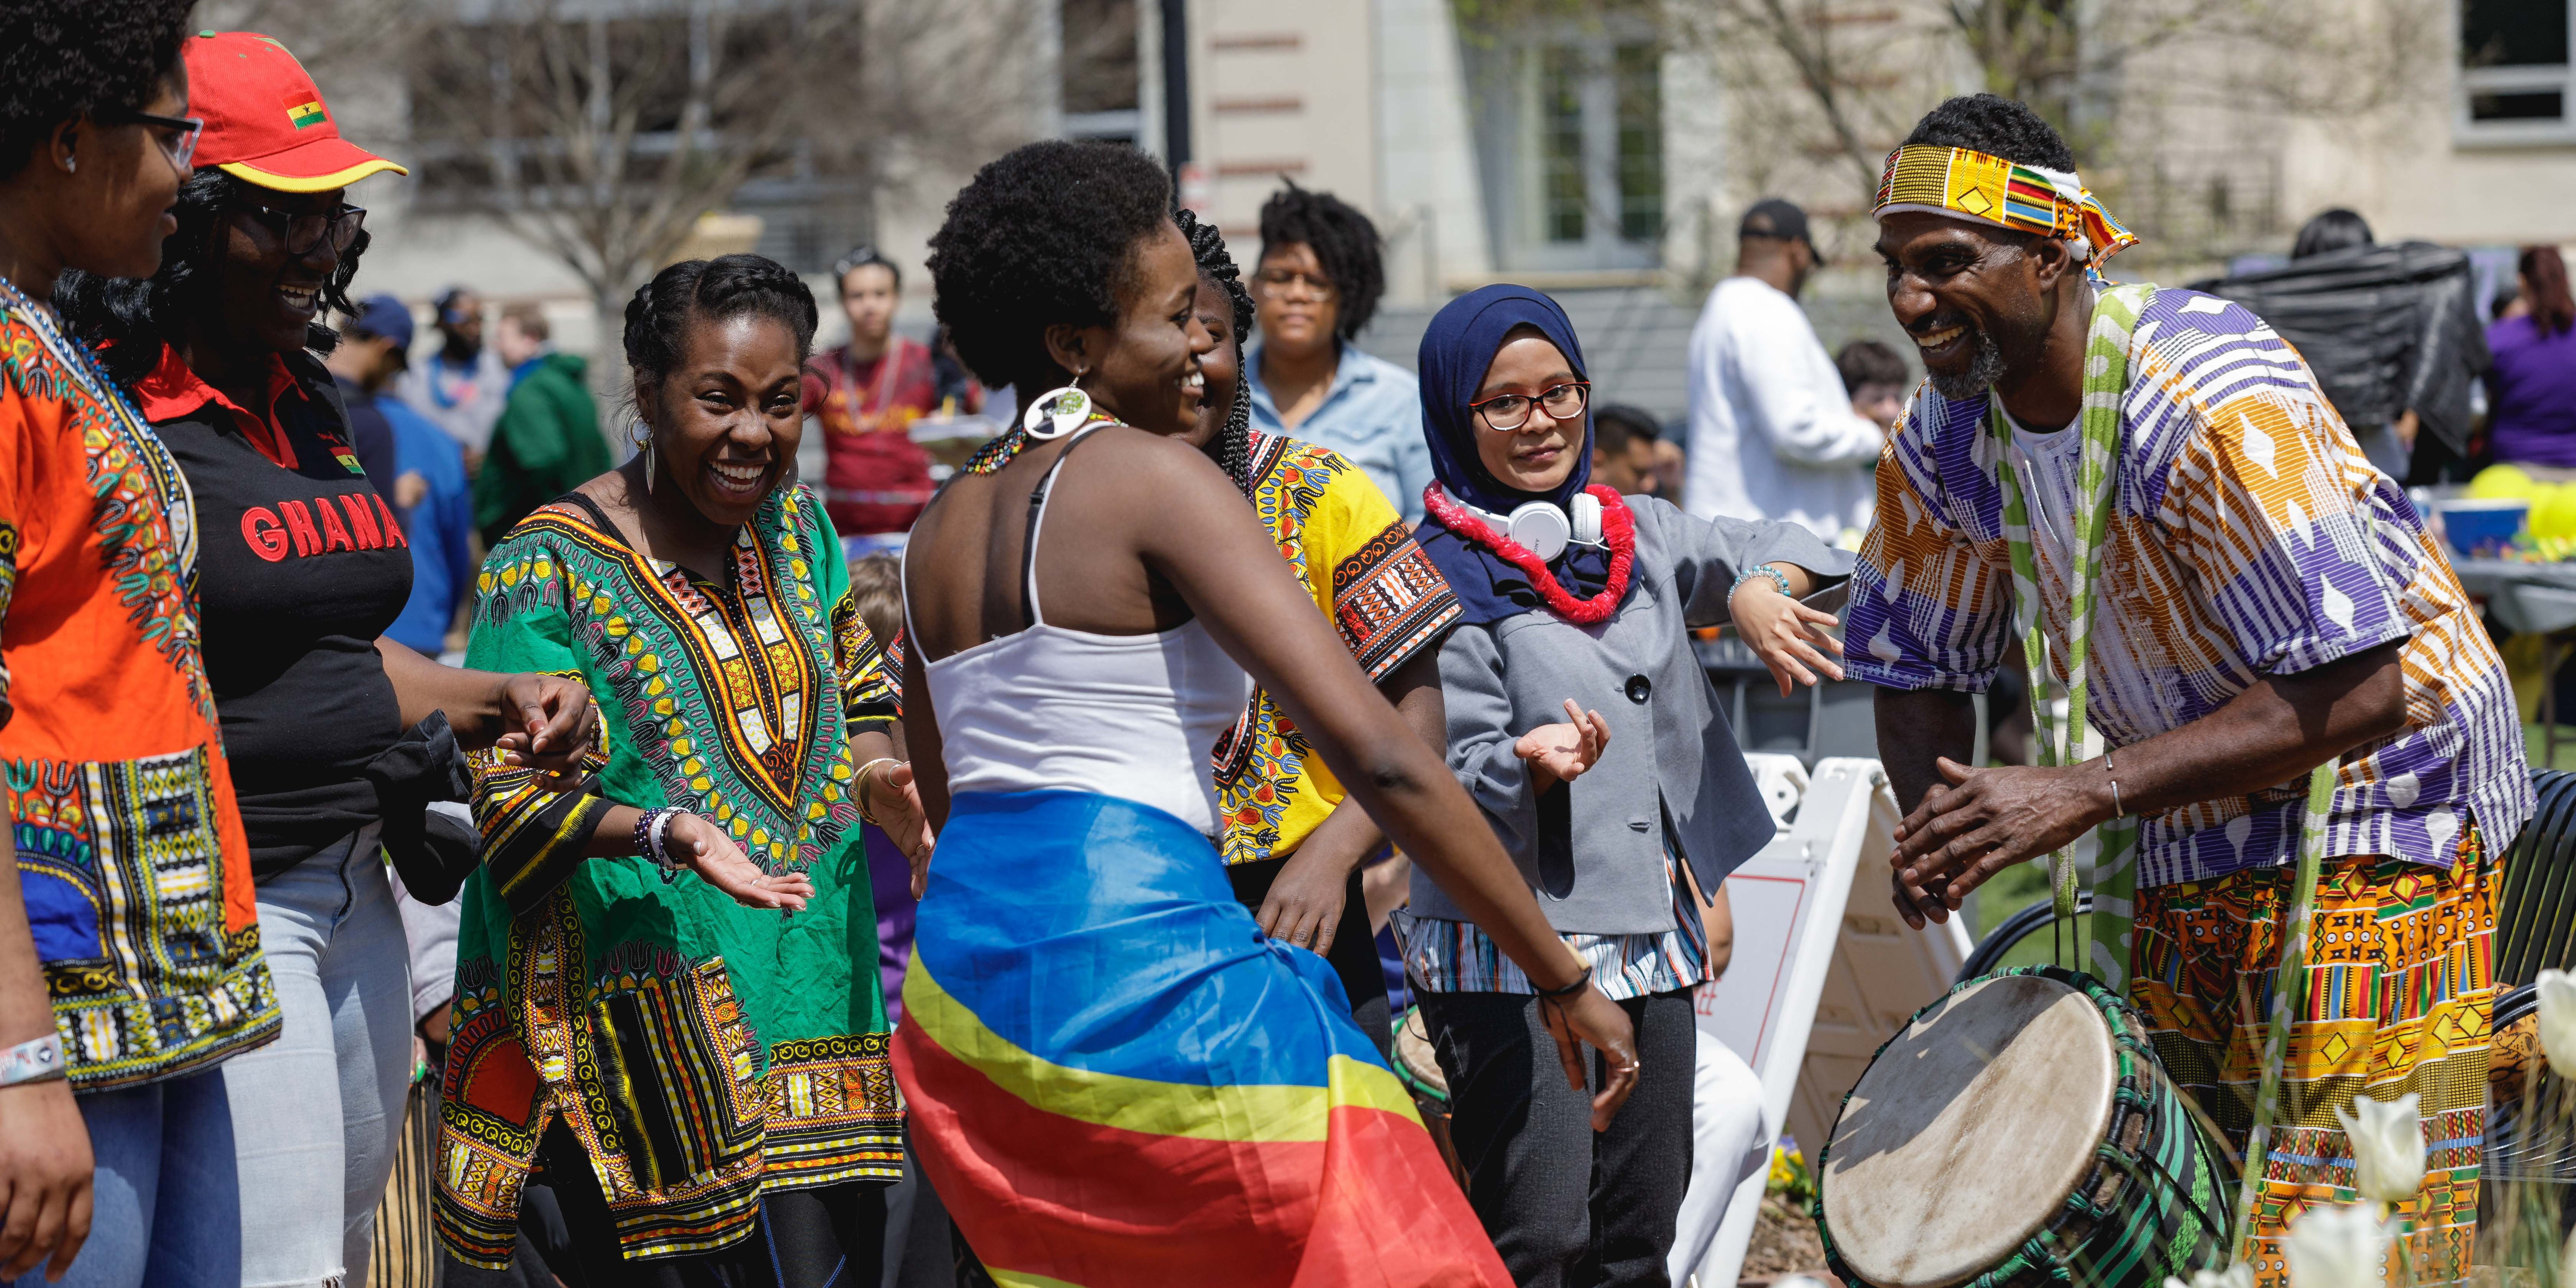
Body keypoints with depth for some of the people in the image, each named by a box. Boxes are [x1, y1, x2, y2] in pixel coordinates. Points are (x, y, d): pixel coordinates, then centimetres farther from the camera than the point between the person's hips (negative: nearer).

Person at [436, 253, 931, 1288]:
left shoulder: (796, 528, 10)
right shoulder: (551, 569, -9)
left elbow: (858, 695, 22)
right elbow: (512, 800, -11)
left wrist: (879, 779, 0)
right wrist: (666, 833, -26)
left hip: (811, 994, 6)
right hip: (643, 1020, -6)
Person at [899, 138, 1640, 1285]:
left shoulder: (941, 526, 14)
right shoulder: (1151, 475, -9)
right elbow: (1372, 747, -16)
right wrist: (1564, 982, -12)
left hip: (956, 986, 9)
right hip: (1145, 967, -9)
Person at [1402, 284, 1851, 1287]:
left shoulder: (1633, 534, 9)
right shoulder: (1443, 576, -8)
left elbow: (1775, 549, 17)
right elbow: (1454, 779, -10)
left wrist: (1760, 590, -5)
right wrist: (1532, 765, -31)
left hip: (1654, 936, 6)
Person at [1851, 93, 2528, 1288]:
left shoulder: (2210, 401, -29)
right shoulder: (1946, 440, -5)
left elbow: (2359, 691, -32)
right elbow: (1916, 675, 7)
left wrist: (2085, 791, -36)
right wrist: (1939, 827, -15)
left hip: (2370, 815, -7)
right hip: (2185, 844, 7)